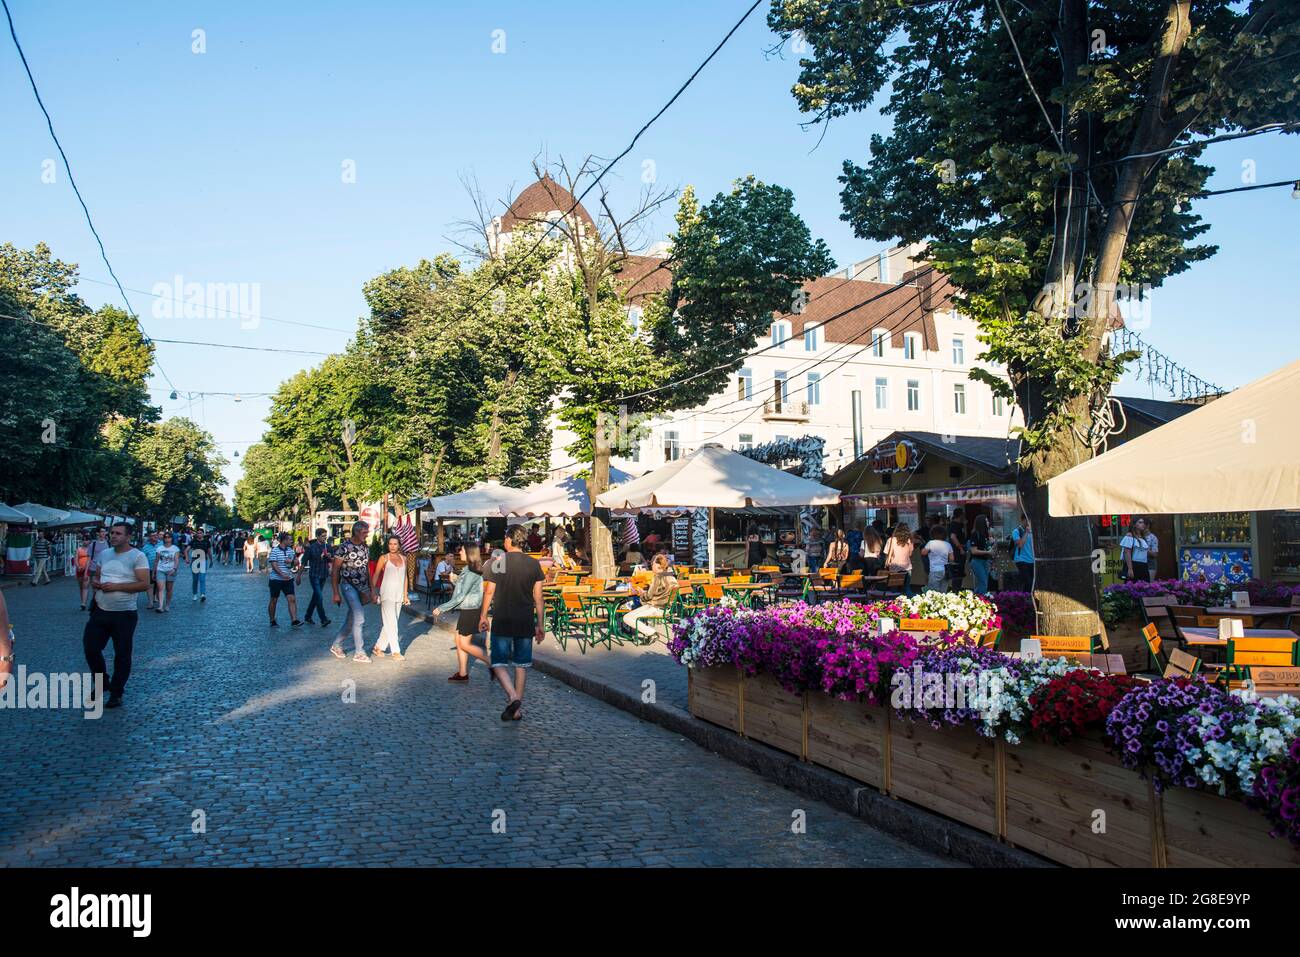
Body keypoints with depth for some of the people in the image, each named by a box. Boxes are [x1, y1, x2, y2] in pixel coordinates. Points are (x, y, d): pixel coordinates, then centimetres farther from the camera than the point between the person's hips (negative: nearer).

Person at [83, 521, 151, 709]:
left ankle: (116, 693, 19)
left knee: (122, 655, 4)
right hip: (100, 611, 6)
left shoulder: (137, 556, -10)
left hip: (124, 615, -6)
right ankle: (102, 683, 33)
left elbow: (144, 584, -16)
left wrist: (116, 586, -21)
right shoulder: (104, 554, 10)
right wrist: (94, 583, -5)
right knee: (90, 647, 10)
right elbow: (95, 576, 19)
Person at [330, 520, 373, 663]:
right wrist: (336, 593, -12)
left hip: (362, 588, 6)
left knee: (351, 619, 12)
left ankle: (336, 645, 29)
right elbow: (335, 570, -9)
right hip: (348, 586, -6)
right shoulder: (344, 547, -11)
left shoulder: (365, 548, 8)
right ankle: (359, 652, -5)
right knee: (359, 618, -14)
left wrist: (370, 591, 13)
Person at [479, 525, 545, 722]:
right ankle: (517, 709, 14)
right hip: (526, 623, 3)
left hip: (502, 622, -3)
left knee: (499, 663, 7)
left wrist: (483, 616, 11)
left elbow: (489, 593, -3)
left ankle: (513, 697, -15)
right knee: (521, 665, 11)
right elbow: (538, 598, 2)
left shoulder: (497, 562, -7)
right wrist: (541, 625, 8)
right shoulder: (534, 564, 1)